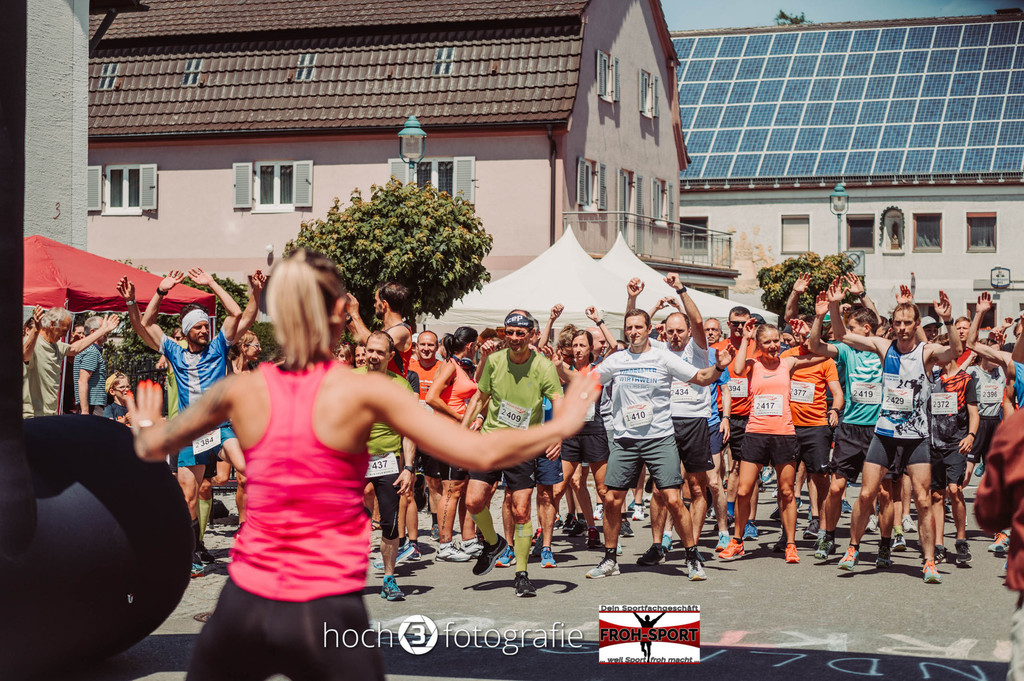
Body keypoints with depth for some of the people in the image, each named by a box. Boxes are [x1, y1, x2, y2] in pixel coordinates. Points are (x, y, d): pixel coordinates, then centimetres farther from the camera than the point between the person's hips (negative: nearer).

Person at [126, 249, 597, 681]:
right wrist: (561, 425, 1)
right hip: (327, 611, -3)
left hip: (247, 603, 3)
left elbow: (151, 448, 16)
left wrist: (144, 426, 39)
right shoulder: (364, 393, -10)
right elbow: (483, 454, -13)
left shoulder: (240, 391, -1)